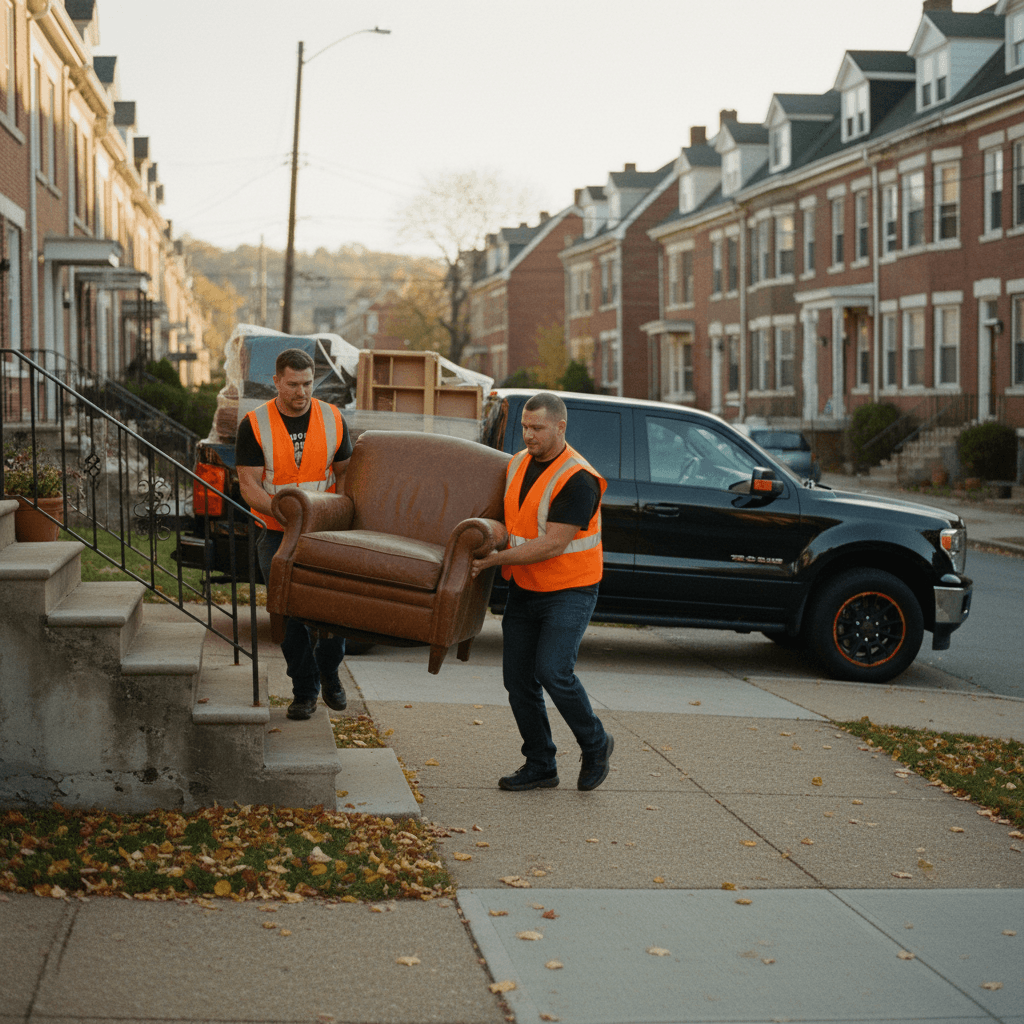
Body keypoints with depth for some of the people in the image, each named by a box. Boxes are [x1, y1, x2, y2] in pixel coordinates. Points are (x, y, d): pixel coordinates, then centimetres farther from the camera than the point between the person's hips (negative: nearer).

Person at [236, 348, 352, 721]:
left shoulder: (332, 419, 2)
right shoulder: (255, 424, -6)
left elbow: (345, 472, 11)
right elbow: (248, 484, -8)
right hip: (277, 534, -1)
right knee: (291, 613, -1)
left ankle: (329, 672, 22)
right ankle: (304, 690, 13)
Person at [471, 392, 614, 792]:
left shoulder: (578, 480, -20)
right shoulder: (517, 465, 5)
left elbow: (553, 545, -24)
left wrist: (496, 558, -22)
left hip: (569, 591, -7)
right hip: (524, 590, 7)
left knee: (553, 671, -18)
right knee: (518, 677, 4)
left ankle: (595, 745, 6)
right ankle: (539, 766, 16)